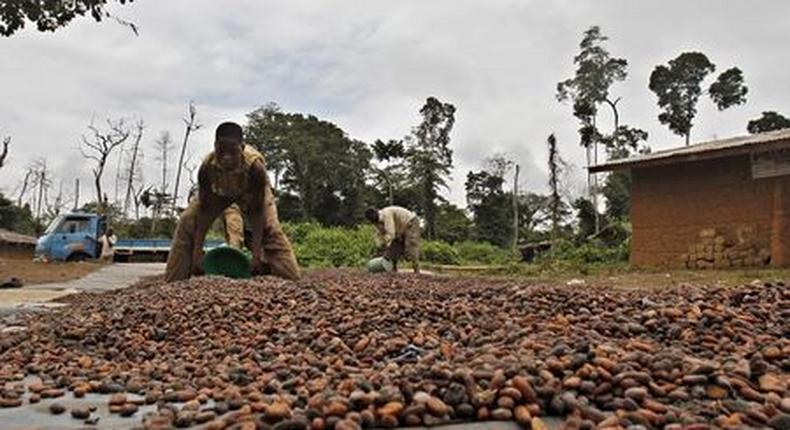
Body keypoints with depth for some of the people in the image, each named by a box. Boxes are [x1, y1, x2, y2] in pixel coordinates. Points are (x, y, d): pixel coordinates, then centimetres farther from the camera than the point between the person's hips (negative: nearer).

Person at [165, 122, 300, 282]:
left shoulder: (254, 165, -42)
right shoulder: (207, 166, -37)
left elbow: (257, 211, -36)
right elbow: (203, 210, -28)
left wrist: (257, 254, -39)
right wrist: (197, 252, -30)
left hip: (251, 193, -2)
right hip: (218, 193, 2)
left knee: (270, 229, -21)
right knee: (187, 224, -13)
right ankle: (175, 281, -2)